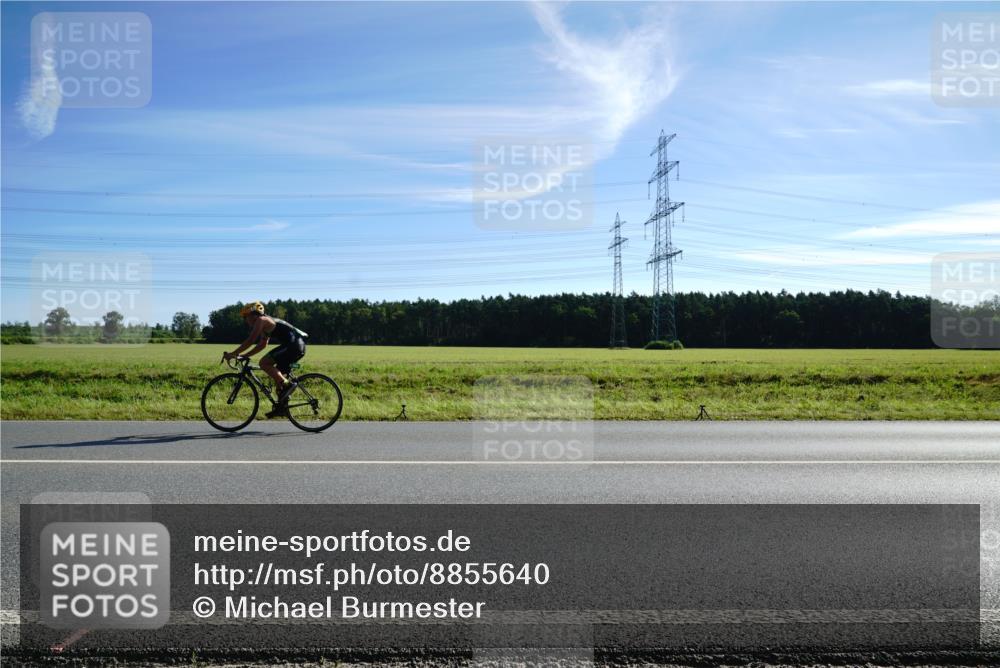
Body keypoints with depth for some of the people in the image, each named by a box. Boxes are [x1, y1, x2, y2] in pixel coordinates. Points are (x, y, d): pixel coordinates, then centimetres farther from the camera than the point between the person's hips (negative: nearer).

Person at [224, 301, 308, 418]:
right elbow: (262, 345, 33)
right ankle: (281, 406, 16)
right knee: (277, 375, 16)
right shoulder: (267, 322, 27)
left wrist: (233, 354, -2)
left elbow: (250, 341, -8)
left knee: (264, 363, -9)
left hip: (293, 344, -10)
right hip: (299, 346, 10)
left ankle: (287, 384, -12)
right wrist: (244, 356, 30)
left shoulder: (261, 320, -2)